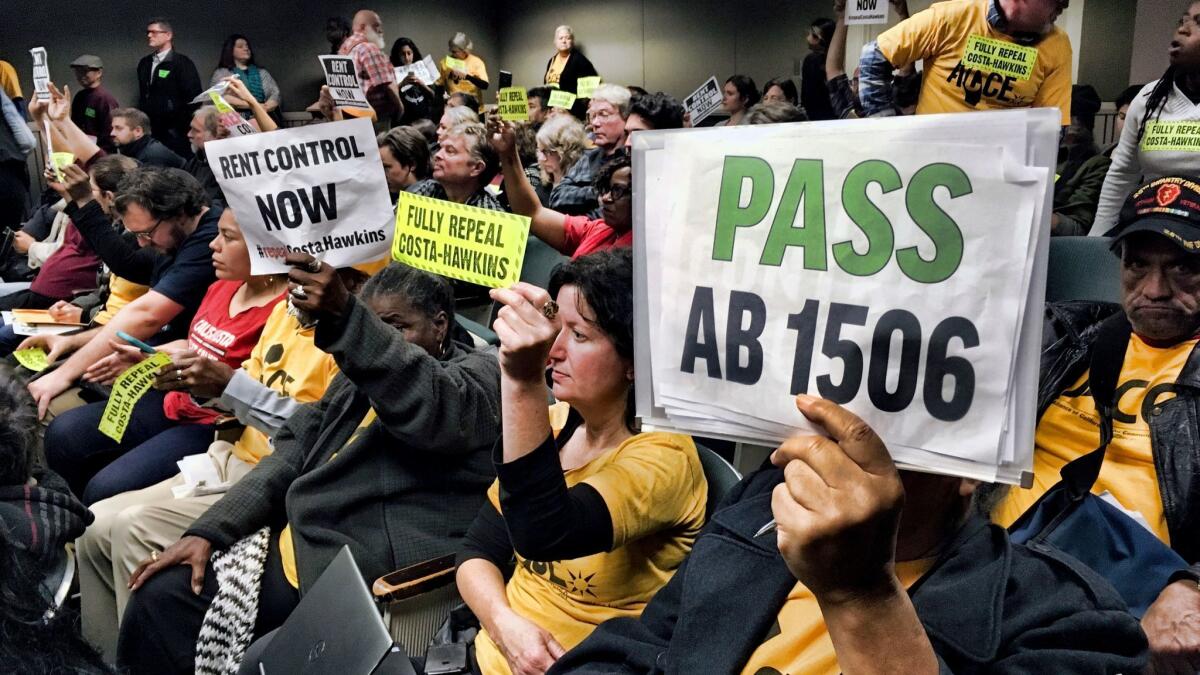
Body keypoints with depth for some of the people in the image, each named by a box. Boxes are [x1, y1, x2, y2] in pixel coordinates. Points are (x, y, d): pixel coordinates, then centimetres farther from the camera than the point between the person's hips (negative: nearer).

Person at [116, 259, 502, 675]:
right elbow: (288, 459, 15)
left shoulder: (479, 375, -3)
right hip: (296, 548, 8)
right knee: (161, 596, -2)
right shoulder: (357, 379, 19)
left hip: (370, 578, -7)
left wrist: (341, 316, -37)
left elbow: (428, 405, -27)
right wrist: (208, 532, 2)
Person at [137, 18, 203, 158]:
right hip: (150, 129, 6)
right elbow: (143, 95, 23)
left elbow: (193, 98, -10)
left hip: (175, 131, -6)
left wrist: (186, 126, -13)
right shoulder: (144, 63, 16)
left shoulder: (182, 63, -5)